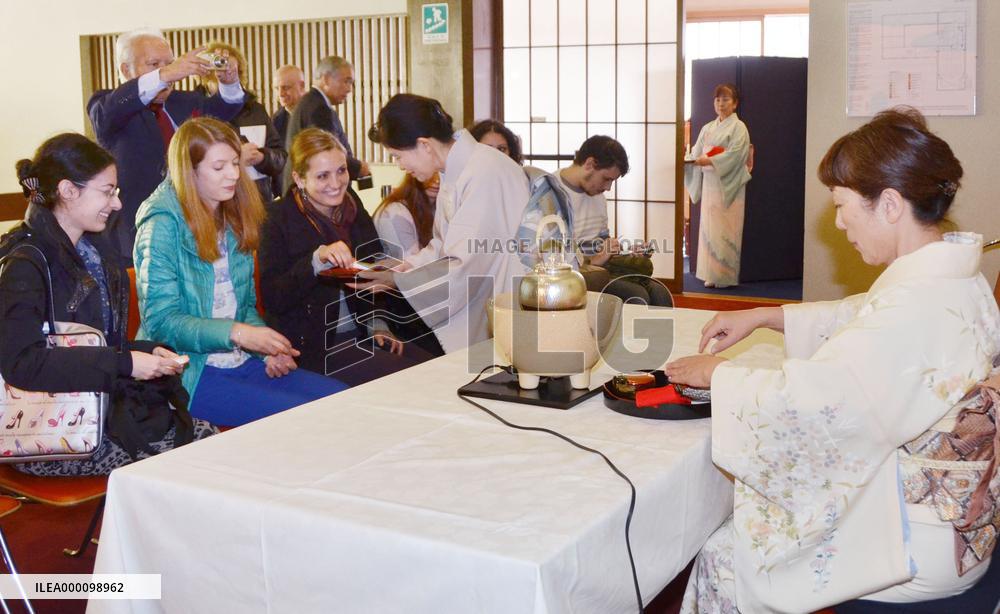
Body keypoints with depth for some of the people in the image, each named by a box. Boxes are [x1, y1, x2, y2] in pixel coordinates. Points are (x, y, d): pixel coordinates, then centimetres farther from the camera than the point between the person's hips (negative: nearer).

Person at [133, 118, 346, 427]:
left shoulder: (233, 221, 13)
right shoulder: (163, 225, -10)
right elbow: (161, 321, -15)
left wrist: (268, 349, -2)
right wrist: (235, 332, -26)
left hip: (240, 362, 7)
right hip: (189, 371, -7)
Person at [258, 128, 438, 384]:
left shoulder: (352, 206, 9)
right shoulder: (280, 221, -8)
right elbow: (272, 298, -15)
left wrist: (378, 325, 2)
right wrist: (316, 260, -27)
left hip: (359, 333, 6)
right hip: (312, 344, -6)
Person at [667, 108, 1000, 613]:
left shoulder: (918, 307, -32)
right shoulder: (954, 276, 1)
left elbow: (801, 400, -30)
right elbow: (858, 316, 18)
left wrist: (714, 372, -12)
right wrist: (763, 317, 11)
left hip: (918, 542, -10)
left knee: (723, 559, 2)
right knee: (742, 514, 19)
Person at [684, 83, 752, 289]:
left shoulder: (738, 127, -2)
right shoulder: (708, 128, 17)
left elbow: (734, 154, -15)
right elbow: (696, 152, 12)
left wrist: (709, 161, -23)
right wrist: (689, 160, -9)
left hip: (728, 185, -6)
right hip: (709, 184, 6)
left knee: (725, 230, -7)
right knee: (709, 227, 3)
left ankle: (726, 275, -2)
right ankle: (711, 274, 8)